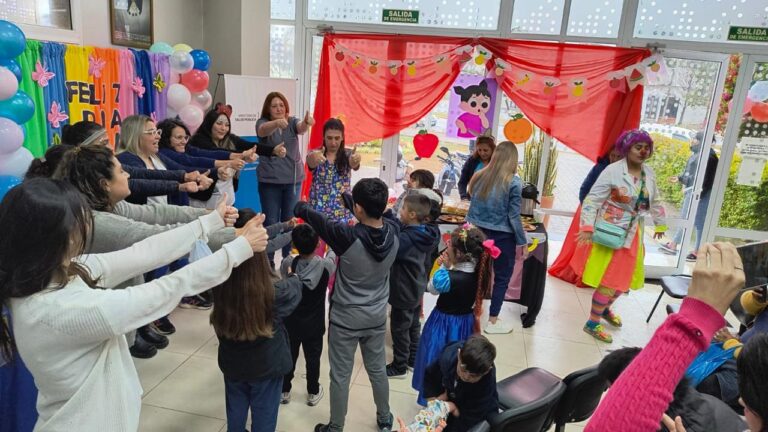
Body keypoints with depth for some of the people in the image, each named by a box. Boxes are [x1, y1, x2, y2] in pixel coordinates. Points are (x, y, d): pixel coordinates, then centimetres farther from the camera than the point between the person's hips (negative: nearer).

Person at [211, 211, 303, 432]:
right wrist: (292, 276, 18)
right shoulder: (275, 290, -29)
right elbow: (295, 289, -6)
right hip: (267, 366, -3)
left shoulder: (221, 283, -23)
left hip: (232, 364, 3)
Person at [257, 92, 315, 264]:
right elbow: (264, 130, -28)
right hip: (269, 180, -2)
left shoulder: (292, 121, 2)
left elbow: (301, 128, -21)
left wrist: (306, 122, -46)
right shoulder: (263, 122, -4)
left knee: (290, 220, 9)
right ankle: (268, 261, 13)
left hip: (293, 179, 2)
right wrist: (277, 122, -50)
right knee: (271, 221, 2)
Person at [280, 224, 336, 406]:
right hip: (314, 324, -1)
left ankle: (284, 391, 34)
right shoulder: (324, 265, -20)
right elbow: (332, 257, 4)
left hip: (291, 322, 1)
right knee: (313, 358, 17)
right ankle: (313, 392, 33)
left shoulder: (287, 263, -19)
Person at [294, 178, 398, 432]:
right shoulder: (393, 232, -14)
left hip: (346, 318, -4)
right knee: (378, 370, 23)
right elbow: (380, 217, 10)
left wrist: (300, 206, 7)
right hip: (377, 317, 5)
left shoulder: (347, 236, -27)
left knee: (340, 376, 13)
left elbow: (309, 215, -15)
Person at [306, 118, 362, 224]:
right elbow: (310, 163, -25)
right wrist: (313, 158, -50)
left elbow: (354, 164, -24)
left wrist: (355, 161, -49)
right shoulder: (315, 154, -3)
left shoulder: (347, 155, -2)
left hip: (342, 211, 1)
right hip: (318, 209, 0)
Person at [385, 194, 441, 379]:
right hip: (416, 289, 9)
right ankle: (413, 360, 41)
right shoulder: (423, 233, -5)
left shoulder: (408, 238, -33)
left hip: (404, 292, -9)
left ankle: (399, 367, 25)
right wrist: (387, 214, 1)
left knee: (399, 329, 9)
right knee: (414, 325, 24)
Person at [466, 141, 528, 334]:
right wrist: (522, 242, -3)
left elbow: (472, 208, 8)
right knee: (502, 278, 10)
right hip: (502, 237, -4)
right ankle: (492, 321, 18)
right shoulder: (513, 182, -13)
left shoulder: (479, 176, 1)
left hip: (478, 233, 5)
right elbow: (514, 217, -11)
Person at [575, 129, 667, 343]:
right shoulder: (613, 171, -17)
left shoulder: (649, 173, 4)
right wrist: (587, 227, -29)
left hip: (632, 235, 7)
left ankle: (605, 308, 43)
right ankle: (592, 324, 12)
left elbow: (655, 201, 19)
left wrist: (660, 224, 27)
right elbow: (592, 200, -20)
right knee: (609, 280, -4)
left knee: (625, 278, 18)